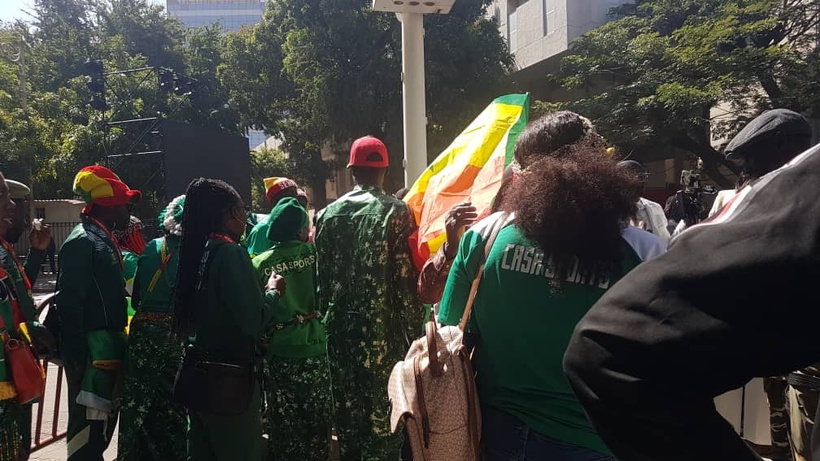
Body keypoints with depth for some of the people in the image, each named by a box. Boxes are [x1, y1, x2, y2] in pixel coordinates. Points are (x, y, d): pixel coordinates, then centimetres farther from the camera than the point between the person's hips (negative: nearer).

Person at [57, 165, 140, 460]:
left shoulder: (103, 239, 14)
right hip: (90, 351, -10)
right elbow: (69, 303, -21)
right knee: (88, 424, -4)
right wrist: (78, 356, -22)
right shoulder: (82, 242, -15)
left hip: (107, 348, 10)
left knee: (104, 420, 19)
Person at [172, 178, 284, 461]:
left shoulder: (194, 251, 7)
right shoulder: (230, 252, -17)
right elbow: (254, 321, -23)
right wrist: (273, 292, -6)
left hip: (198, 373, 8)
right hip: (229, 378, -8)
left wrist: (260, 291, 16)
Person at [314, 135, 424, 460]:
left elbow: (321, 276, 8)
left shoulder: (327, 215, 5)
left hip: (341, 329, 5)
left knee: (348, 413, 15)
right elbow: (406, 277, -12)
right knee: (382, 415, 4)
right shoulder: (396, 212, -8)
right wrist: (414, 329, -4)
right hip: (383, 330, -4)